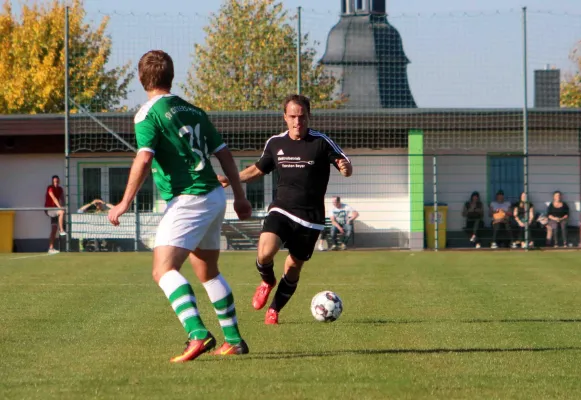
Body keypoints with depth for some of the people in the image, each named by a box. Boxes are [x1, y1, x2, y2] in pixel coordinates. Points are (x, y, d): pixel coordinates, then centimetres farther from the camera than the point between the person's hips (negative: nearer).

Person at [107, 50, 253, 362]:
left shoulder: (149, 114, -7)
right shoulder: (192, 110, 15)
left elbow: (144, 160, -20)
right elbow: (223, 153, 16)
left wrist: (125, 203, -17)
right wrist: (240, 196, 23)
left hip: (187, 201, -8)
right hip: (214, 196, 8)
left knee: (164, 270, -16)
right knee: (208, 271, 22)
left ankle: (198, 334, -34)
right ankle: (233, 340, 26)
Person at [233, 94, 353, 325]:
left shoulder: (321, 143, -5)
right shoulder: (275, 143, 6)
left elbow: (346, 168, -6)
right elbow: (258, 169, 21)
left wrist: (345, 167, -30)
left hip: (310, 217, -1)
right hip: (281, 210, 1)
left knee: (293, 267, 4)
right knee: (265, 252, -23)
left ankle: (274, 310, 25)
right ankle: (267, 282, 11)